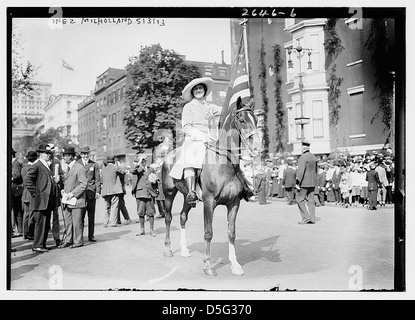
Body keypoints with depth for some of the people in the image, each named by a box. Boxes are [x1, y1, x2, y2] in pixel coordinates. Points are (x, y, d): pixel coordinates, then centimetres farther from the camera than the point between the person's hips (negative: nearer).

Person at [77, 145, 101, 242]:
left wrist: (98, 191, -3)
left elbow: (97, 179, 7)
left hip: (91, 193, 1)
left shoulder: (94, 165, 8)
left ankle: (91, 236, 13)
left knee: (91, 216, 6)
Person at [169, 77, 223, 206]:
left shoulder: (211, 107, 23)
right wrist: (202, 136, -15)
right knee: (190, 159, -34)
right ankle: (191, 193, -46)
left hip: (210, 141, 5)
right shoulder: (188, 107, 11)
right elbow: (187, 127, 0)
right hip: (193, 141, -5)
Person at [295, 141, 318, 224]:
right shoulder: (313, 157, 12)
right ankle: (312, 219, 11)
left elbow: (300, 171, -20)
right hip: (312, 183, 8)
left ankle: (306, 217, -2)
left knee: (300, 200, 0)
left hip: (304, 183, -8)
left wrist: (297, 183, -17)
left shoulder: (303, 157, -15)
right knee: (311, 200, 9)